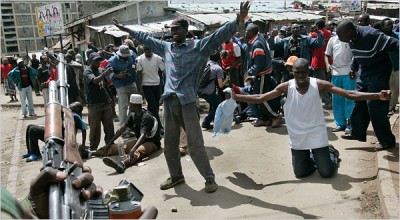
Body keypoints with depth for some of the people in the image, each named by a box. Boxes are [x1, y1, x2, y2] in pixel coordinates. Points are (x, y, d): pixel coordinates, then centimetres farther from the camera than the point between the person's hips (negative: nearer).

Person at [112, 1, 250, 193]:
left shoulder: (198, 46, 0)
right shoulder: (166, 47, 15)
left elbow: (219, 35, -10)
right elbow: (146, 38, 29)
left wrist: (238, 21, -23)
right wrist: (126, 29, 35)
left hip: (187, 101, -5)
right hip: (169, 102, 6)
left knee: (195, 144, -3)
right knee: (169, 143, 14)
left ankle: (209, 178, 11)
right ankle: (176, 176, 31)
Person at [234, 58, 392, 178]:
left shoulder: (319, 84, -13)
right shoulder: (286, 87, -12)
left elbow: (349, 94, -14)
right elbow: (260, 98, -14)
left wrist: (378, 96, -22)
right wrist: (234, 97, -24)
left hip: (317, 136, -1)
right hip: (297, 138, 1)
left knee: (327, 172, -1)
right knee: (301, 173, 6)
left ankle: (331, 153, 33)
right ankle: (313, 158, 39)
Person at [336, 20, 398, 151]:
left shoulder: (370, 35, -27)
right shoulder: (351, 40, -1)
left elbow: (393, 44, -27)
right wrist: (353, 67, 19)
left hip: (378, 72, -8)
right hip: (364, 71, 8)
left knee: (375, 106, -7)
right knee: (359, 103, 11)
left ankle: (387, 140, 6)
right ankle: (358, 133, 25)